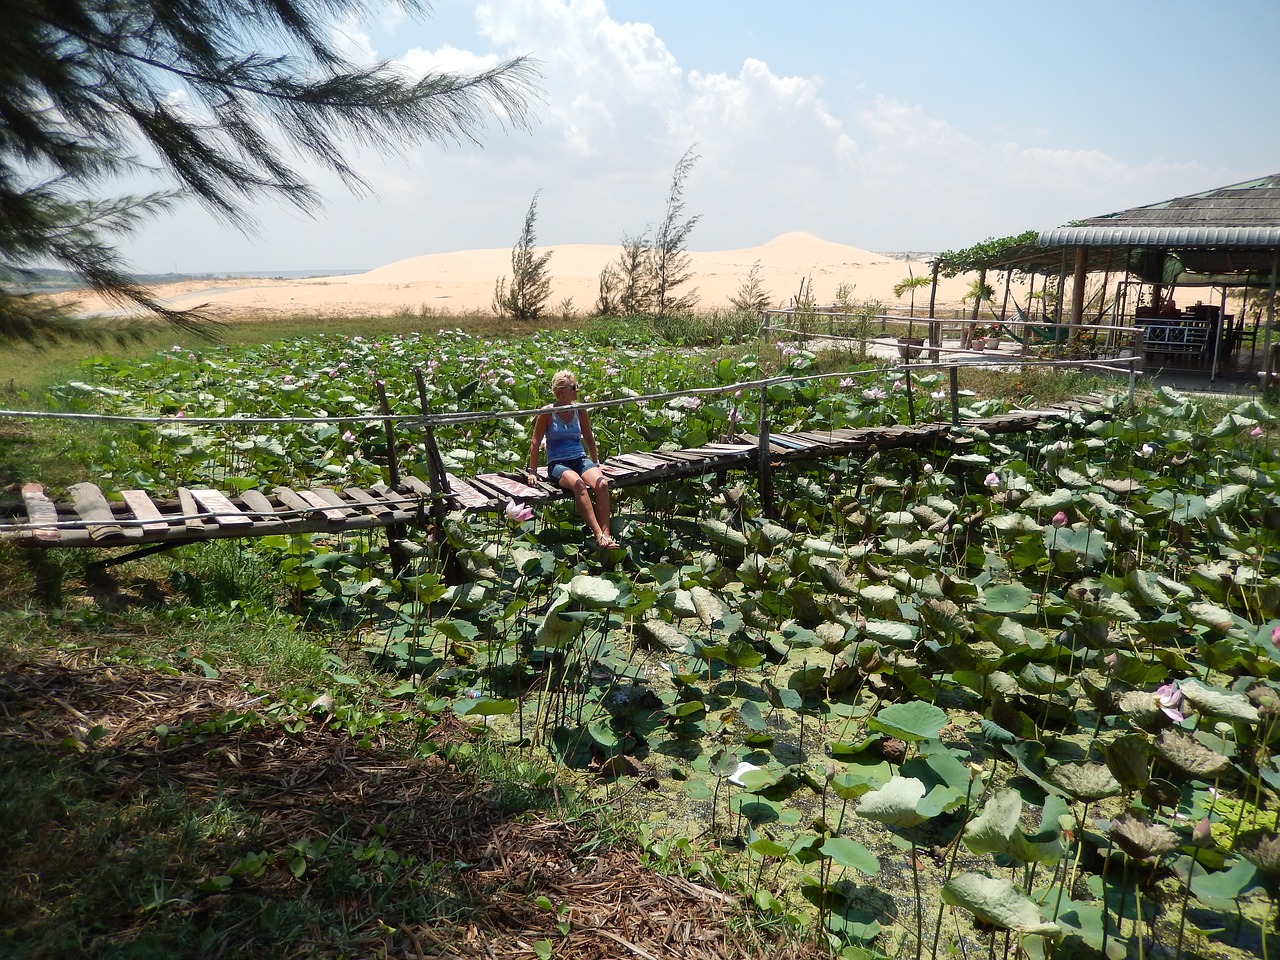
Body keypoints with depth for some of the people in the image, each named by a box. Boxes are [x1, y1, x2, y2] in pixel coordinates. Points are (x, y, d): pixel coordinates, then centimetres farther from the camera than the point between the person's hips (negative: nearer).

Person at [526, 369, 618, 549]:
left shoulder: (579, 410, 8)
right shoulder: (548, 413, -3)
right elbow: (535, 442, 2)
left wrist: (596, 464, 25)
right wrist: (532, 471, 1)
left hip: (581, 460, 4)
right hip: (557, 464, -4)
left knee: (601, 483, -29)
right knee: (577, 483, -37)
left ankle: (607, 534, -31)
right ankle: (598, 534, -42)